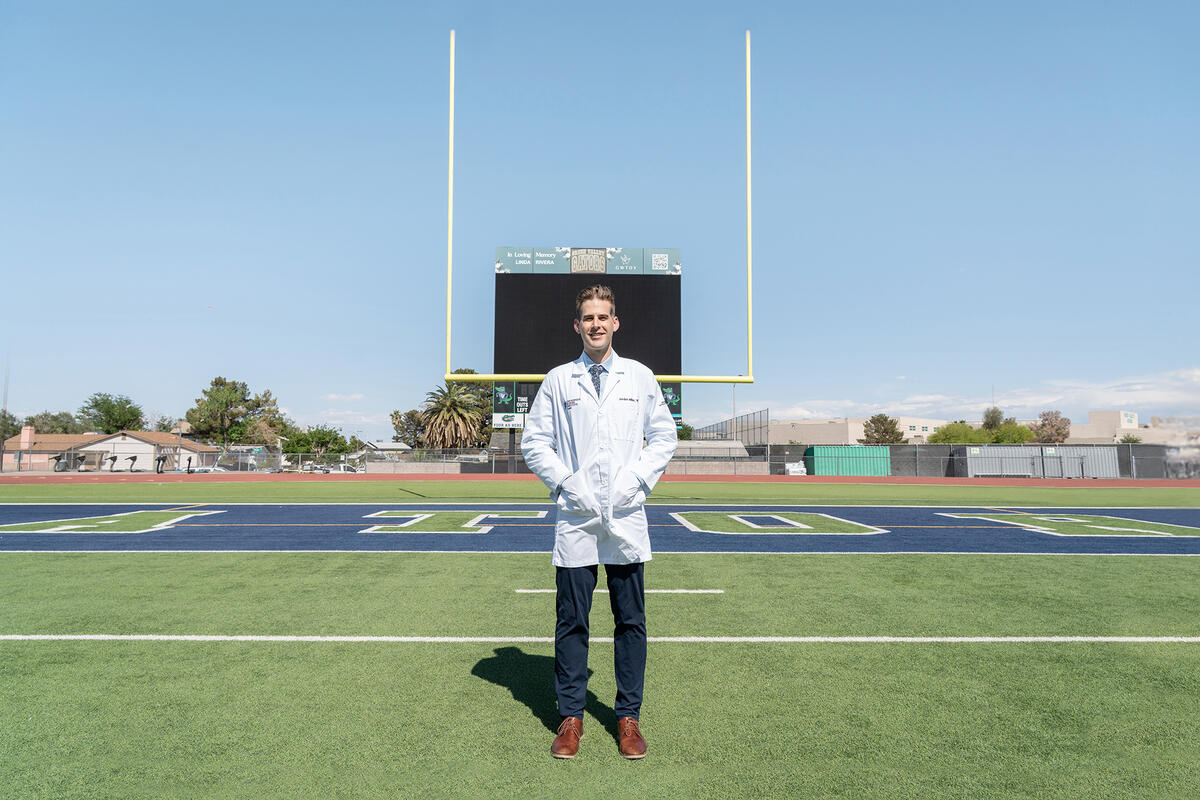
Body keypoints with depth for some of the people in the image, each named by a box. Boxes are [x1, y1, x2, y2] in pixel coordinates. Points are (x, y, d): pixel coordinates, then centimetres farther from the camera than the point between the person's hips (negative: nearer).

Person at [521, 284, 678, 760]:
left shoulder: (640, 377, 8)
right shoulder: (557, 381, 6)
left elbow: (664, 436, 12)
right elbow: (534, 441, 8)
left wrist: (639, 479, -2)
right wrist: (564, 480, -4)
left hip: (627, 517, 1)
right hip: (575, 516, 0)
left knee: (631, 621, 6)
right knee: (571, 621, 5)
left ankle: (628, 718, 19)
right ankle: (570, 717, 18)